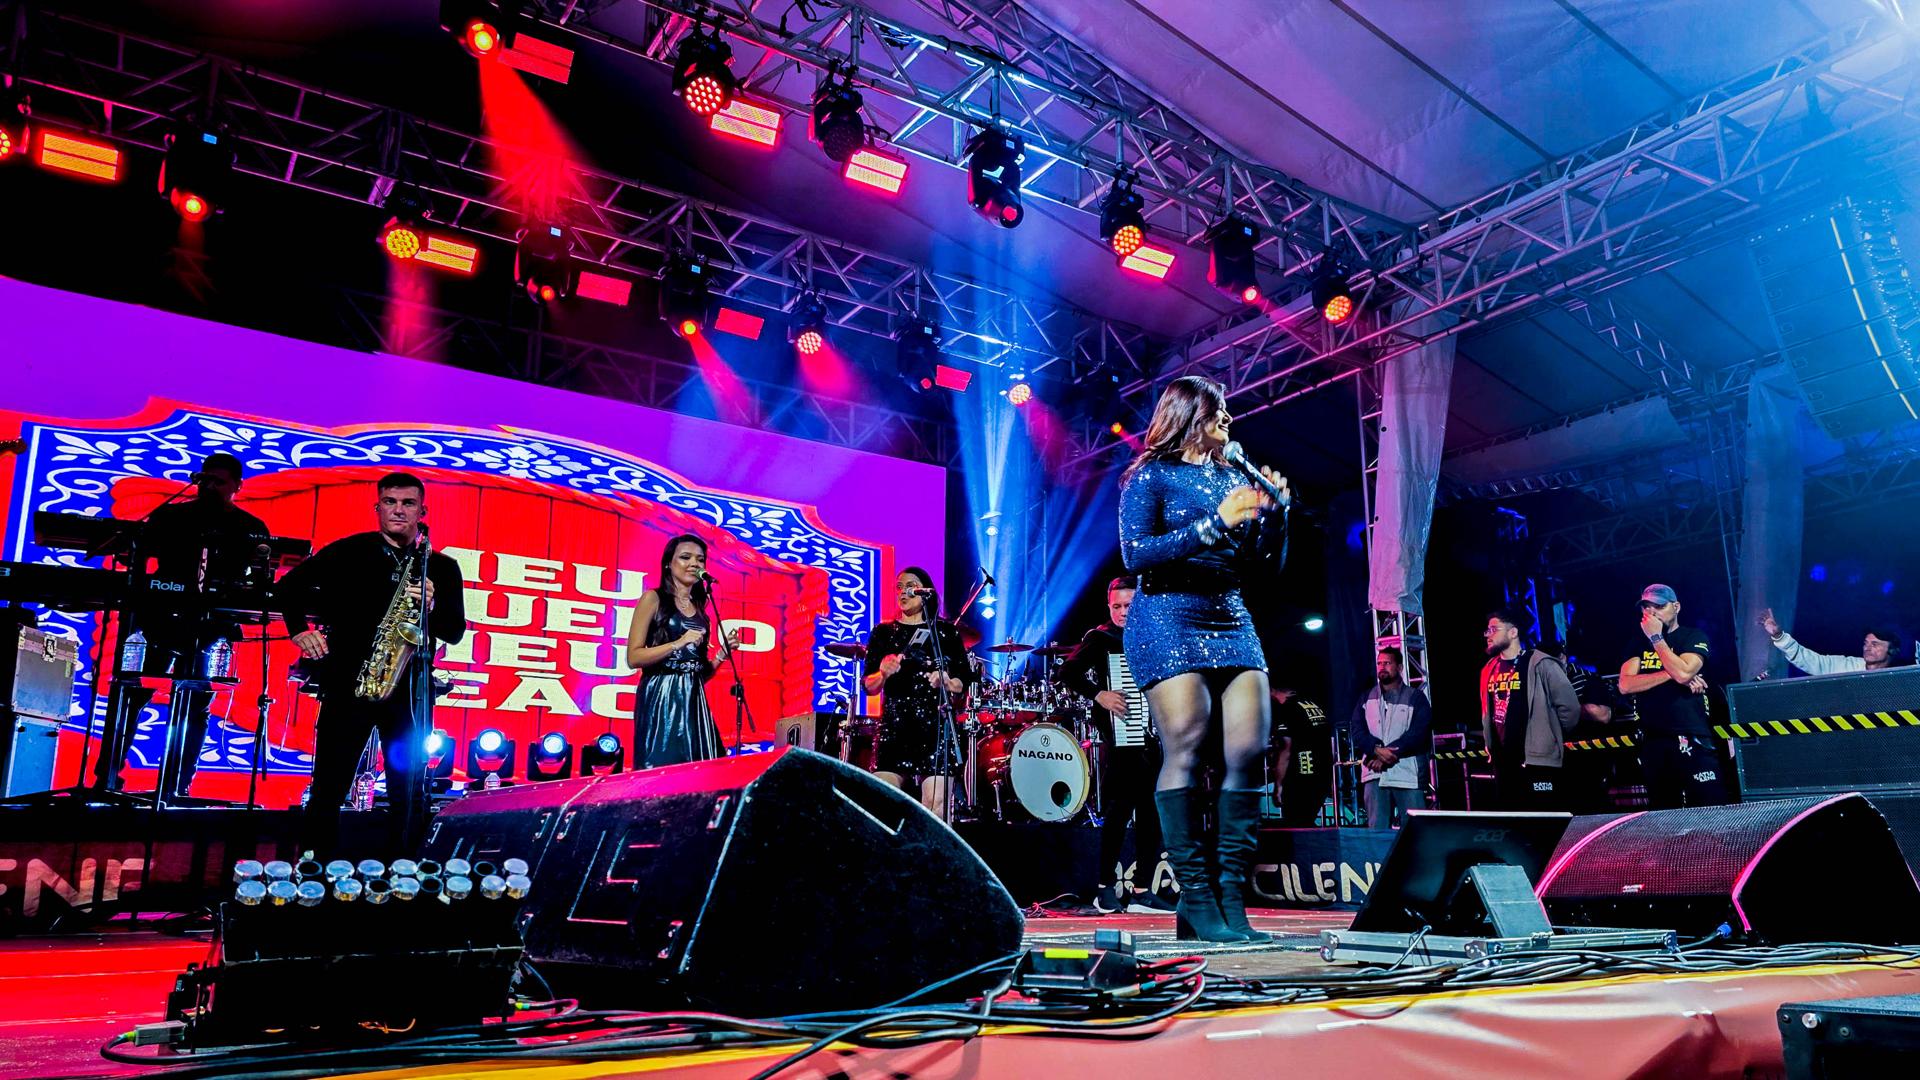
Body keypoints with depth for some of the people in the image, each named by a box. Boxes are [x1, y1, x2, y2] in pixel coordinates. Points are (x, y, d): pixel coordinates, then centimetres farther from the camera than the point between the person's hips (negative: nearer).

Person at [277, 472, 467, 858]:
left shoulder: (442, 568, 10)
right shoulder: (348, 551, 7)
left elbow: (455, 632, 4)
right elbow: (288, 586, 12)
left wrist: (431, 606, -15)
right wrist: (300, 630, -1)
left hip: (409, 689, 1)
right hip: (347, 681, -1)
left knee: (409, 793, 3)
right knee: (328, 789, 1)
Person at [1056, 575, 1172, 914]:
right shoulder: (1099, 638, -2)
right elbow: (1067, 672, -13)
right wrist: (1099, 694, -21)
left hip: (1153, 737, 6)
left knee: (1151, 813, 6)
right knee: (1119, 811, -7)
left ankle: (1141, 890, 12)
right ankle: (1106, 887, 3)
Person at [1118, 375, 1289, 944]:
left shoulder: (1234, 477, 20)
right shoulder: (1151, 475, 3)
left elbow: (1268, 565, 19)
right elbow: (1135, 553, -11)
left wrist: (1275, 509, 3)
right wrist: (1216, 523, -16)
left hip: (1232, 623, 6)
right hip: (1169, 620, -6)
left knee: (1249, 752, -5)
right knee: (1185, 751, -13)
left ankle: (1231, 901, 0)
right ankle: (1197, 903, -8)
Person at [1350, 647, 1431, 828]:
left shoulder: (1416, 698, 8)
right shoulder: (1367, 699, 17)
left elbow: (1418, 733, -4)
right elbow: (1358, 732, 5)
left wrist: (1388, 753, -13)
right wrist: (1377, 750, -15)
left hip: (1407, 774, -2)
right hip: (1374, 774, 2)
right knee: (1377, 829, -2)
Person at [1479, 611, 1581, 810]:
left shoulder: (1540, 664, -9)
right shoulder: (1490, 670, 12)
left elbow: (1569, 707, -9)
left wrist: (1552, 738, 1)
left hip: (1540, 762, -7)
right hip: (1503, 764, 7)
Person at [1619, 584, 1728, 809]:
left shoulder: (1694, 638, 5)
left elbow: (1683, 673, -15)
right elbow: (1626, 685, -2)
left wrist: (1656, 638, -7)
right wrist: (1670, 674, -10)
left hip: (1692, 740, -4)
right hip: (1653, 743, 4)